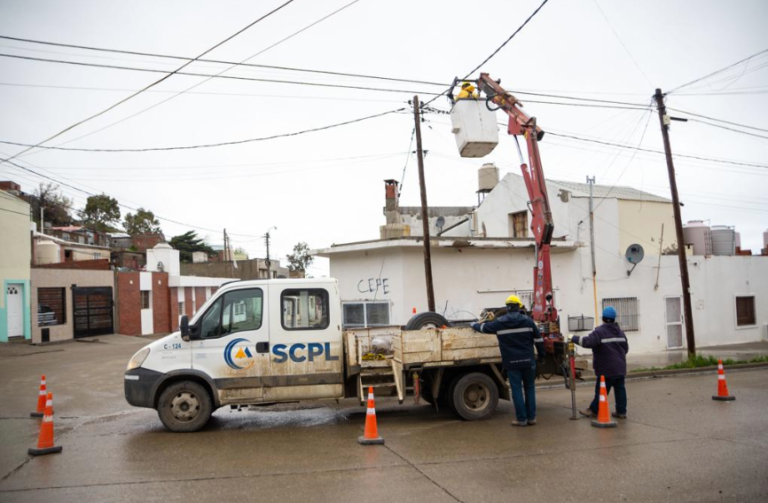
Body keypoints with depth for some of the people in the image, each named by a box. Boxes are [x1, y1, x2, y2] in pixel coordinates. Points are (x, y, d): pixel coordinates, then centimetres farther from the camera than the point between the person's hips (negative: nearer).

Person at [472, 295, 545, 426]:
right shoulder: (527, 321, 0)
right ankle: (531, 417, 14)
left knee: (517, 390, 3)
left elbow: (484, 327, 14)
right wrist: (541, 355, 16)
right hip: (528, 361, 1)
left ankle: (521, 419, 5)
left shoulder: (499, 323, -1)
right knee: (529, 388, 12)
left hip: (511, 362, -1)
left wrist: (474, 325, 35)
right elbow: (538, 339, 4)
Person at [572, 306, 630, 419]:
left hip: (607, 369, -7)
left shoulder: (599, 331, -16)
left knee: (601, 390, 1)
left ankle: (594, 410, 11)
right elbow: (626, 348, 17)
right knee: (620, 389, 9)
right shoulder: (620, 332, 10)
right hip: (620, 368, 7)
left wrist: (574, 338, -18)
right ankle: (621, 411, 10)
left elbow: (587, 342, -29)